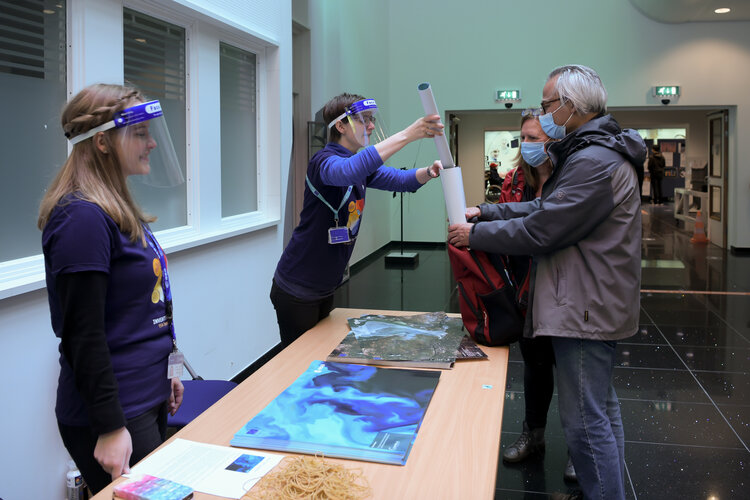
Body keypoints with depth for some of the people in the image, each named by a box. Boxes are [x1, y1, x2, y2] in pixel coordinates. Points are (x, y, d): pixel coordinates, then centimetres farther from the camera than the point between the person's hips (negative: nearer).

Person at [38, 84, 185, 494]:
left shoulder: (117, 209, 9)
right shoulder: (83, 217, -20)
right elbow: (83, 335, -22)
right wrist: (110, 427, -20)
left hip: (148, 399, 9)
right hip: (117, 414, -9)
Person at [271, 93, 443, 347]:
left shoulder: (362, 164, 9)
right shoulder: (324, 161, -20)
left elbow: (400, 179, 9)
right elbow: (348, 171, -43)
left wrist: (428, 172, -14)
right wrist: (407, 135, -45)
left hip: (325, 289, 9)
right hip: (296, 291, -9)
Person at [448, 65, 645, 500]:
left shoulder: (594, 163, -22)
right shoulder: (595, 153, 14)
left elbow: (538, 231, -23)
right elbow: (545, 209, 14)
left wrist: (475, 234, -11)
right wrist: (484, 212, 7)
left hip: (587, 311, -12)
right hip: (597, 305, 12)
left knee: (586, 421, -2)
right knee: (602, 407, 22)